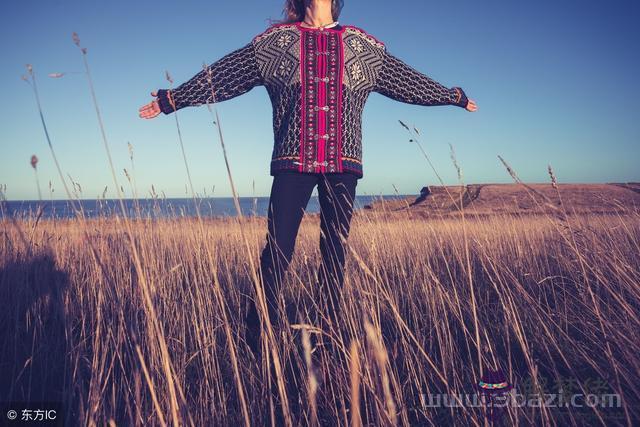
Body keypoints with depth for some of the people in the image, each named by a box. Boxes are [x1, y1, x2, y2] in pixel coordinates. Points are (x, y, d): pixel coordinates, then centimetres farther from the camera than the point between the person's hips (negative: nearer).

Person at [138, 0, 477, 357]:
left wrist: (455, 96, 29)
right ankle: (258, 338, 6)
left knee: (335, 250, 5)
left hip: (343, 164, 2)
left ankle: (331, 333, 15)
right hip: (293, 162, -2)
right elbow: (220, 76, 11)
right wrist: (172, 99, 11)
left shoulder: (363, 45, 16)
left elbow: (408, 80, 23)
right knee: (277, 249, -7)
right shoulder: (275, 39, 11)